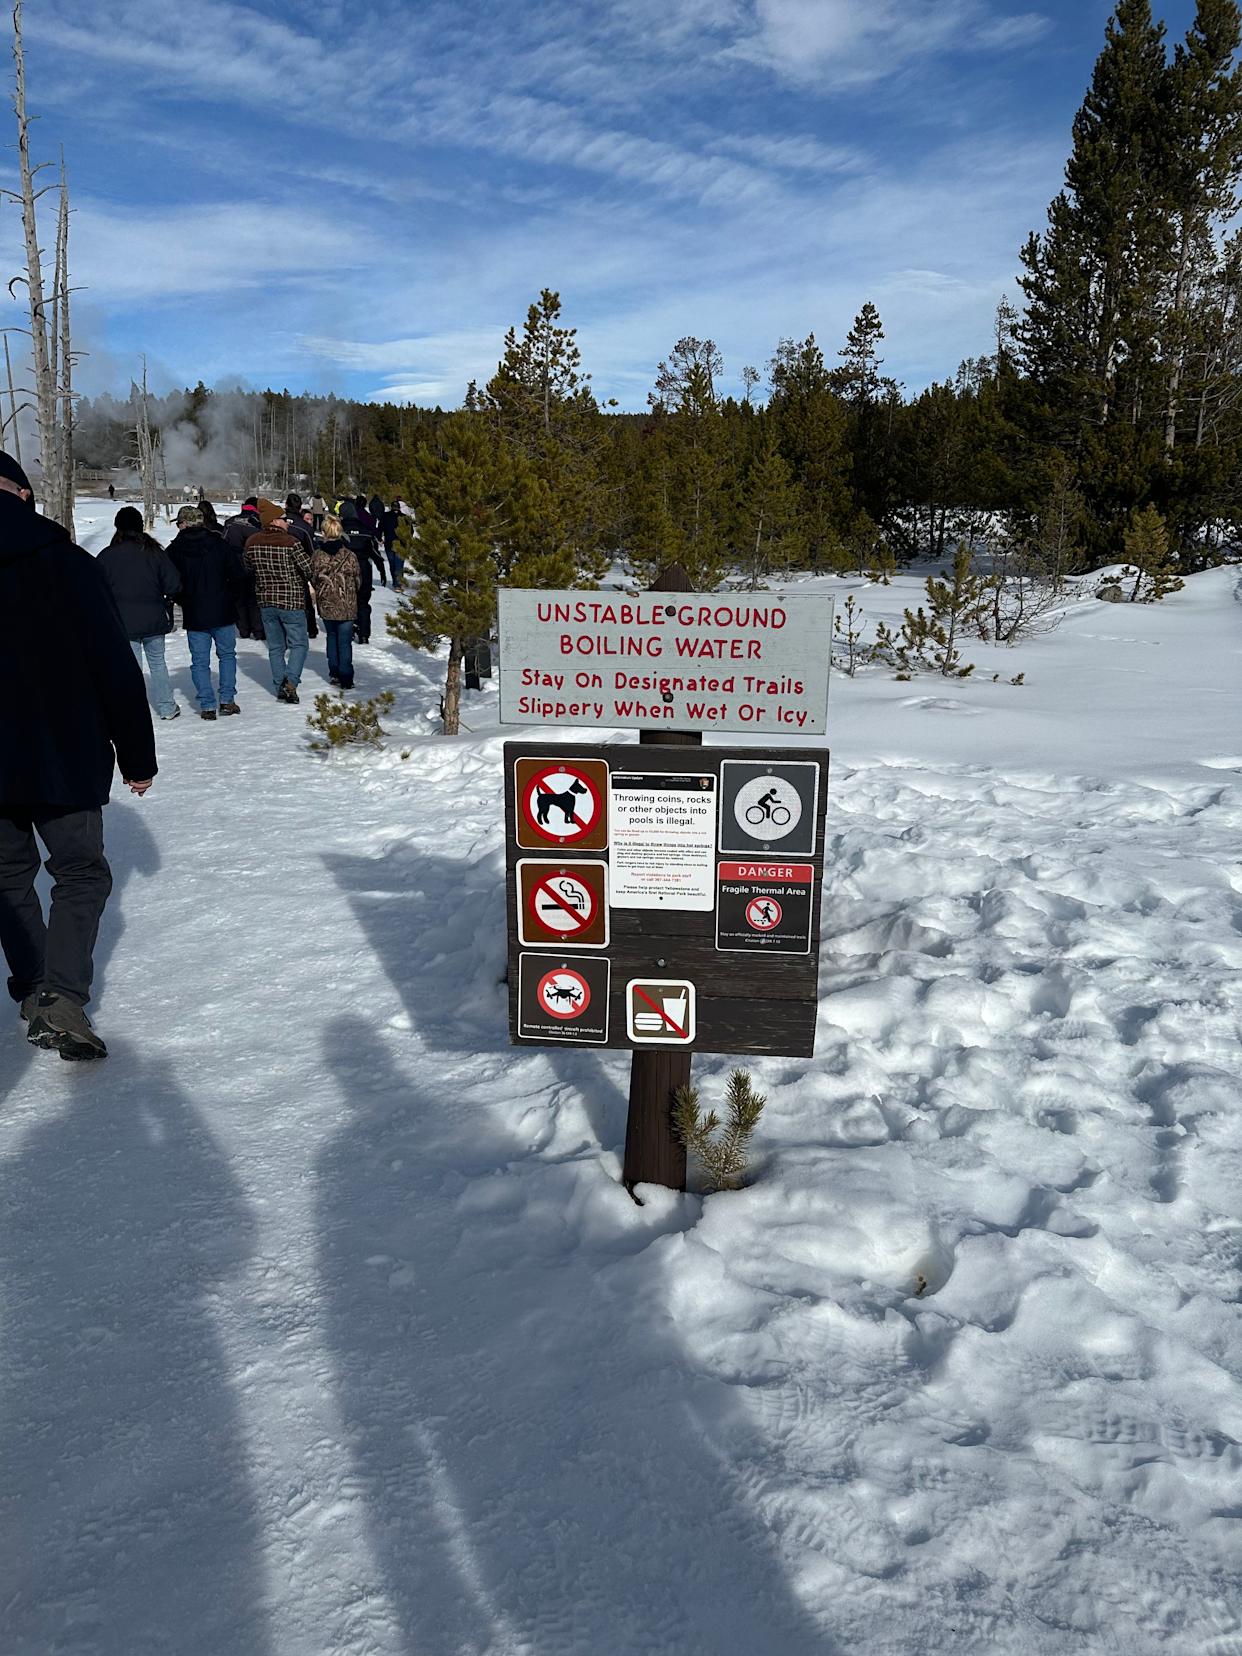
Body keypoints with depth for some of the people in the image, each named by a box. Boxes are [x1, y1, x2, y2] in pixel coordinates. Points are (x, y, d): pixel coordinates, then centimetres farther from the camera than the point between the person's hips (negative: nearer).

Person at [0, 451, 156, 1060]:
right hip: (64, 759, -2)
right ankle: (63, 994, -7)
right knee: (80, 872, 10)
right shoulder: (69, 565, -9)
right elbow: (118, 671, -9)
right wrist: (137, 758, 0)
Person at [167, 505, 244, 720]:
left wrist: (182, 599, 14)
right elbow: (239, 573, -6)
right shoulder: (219, 544, -5)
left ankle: (207, 706, 5)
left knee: (200, 662, 7)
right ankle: (227, 700, 12)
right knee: (227, 654, 16)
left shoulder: (175, 550, -5)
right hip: (223, 613, 1)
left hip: (194, 616, 0)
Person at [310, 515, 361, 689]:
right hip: (347, 606, -2)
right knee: (345, 641, 1)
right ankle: (346, 679, -2)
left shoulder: (317, 556, -5)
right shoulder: (350, 556, -10)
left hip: (326, 605, 2)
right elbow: (358, 580, 0)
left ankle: (334, 672, 19)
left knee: (332, 636, 20)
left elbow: (313, 579, 6)